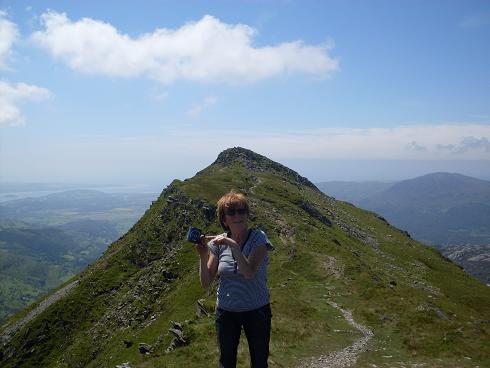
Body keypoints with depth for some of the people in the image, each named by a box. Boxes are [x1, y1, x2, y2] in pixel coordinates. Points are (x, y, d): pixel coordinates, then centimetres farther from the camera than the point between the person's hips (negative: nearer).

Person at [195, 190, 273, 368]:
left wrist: (233, 245, -34)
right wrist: (203, 255, -18)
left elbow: (249, 273, -28)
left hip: (256, 310, -2)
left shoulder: (258, 238, -14)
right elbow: (206, 283, -4)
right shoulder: (219, 243, -5)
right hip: (226, 311, 3)